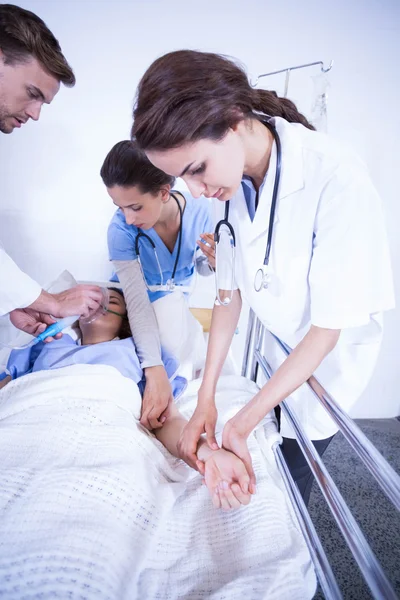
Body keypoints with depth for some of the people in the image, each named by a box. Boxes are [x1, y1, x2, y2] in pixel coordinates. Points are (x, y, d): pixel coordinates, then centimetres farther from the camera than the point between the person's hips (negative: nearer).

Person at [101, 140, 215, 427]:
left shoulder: (200, 208, -27)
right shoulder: (121, 229, -31)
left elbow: (202, 267, -9)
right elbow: (138, 302, -33)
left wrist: (213, 262, -35)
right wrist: (155, 373, -40)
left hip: (179, 291, 1)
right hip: (145, 294, -1)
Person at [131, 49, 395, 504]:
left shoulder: (337, 180, -32)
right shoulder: (232, 180, -14)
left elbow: (326, 331, -26)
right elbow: (231, 290, -8)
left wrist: (242, 423, -24)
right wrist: (206, 398, -11)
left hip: (327, 356, -4)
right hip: (273, 346, 5)